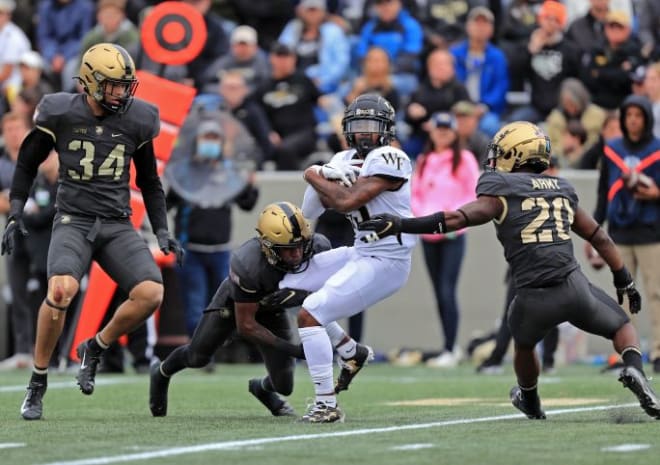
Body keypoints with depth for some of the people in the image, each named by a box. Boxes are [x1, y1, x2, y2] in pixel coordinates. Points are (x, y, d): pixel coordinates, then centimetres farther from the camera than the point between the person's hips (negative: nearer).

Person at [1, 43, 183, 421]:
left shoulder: (136, 120, 4)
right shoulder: (60, 114, -4)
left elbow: (150, 182, 16)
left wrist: (162, 232, 9)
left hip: (118, 225, 3)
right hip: (74, 220, -3)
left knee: (151, 293, -20)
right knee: (62, 289, -30)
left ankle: (95, 348, 9)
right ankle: (38, 384, -12)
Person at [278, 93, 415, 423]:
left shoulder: (389, 160, -16)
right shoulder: (346, 160, 11)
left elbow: (347, 201, -25)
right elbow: (311, 212, 6)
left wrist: (315, 177, -8)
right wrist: (328, 179, -13)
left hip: (385, 263, -10)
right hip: (360, 253, 10)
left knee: (309, 315, -16)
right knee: (289, 285, 17)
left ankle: (327, 405, -11)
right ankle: (350, 352, 22)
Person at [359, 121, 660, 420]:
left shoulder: (501, 191, 2)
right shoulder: (561, 190, 18)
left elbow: (460, 218, -13)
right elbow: (600, 238, 26)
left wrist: (402, 225, -17)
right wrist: (625, 280, 37)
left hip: (533, 298, -2)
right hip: (574, 287, 2)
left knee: (523, 342, 31)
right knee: (623, 327, 25)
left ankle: (531, 403, 52)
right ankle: (633, 369, -5)